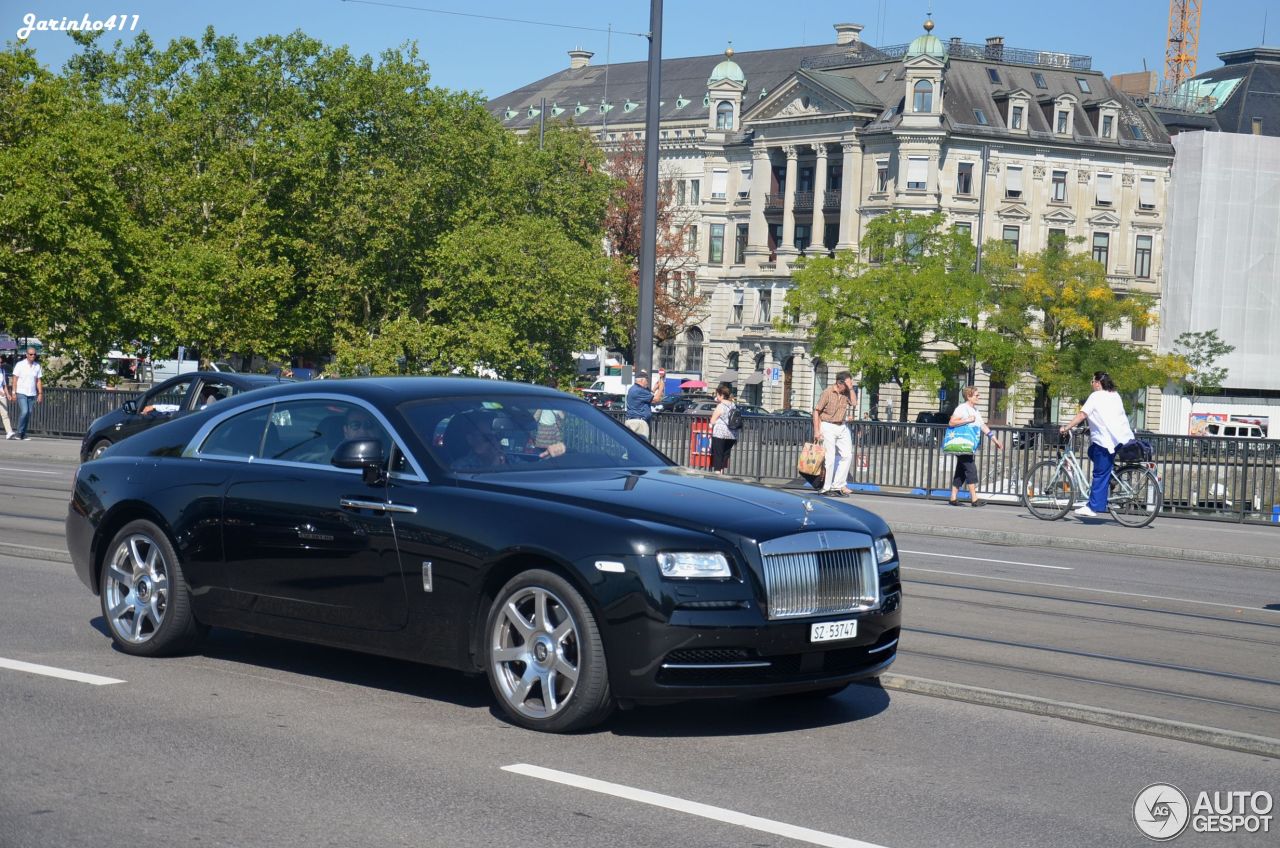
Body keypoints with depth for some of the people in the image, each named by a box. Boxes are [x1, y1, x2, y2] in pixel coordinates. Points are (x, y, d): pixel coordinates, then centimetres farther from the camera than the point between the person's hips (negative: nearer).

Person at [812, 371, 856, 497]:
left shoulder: (847, 392, 4)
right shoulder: (828, 392, -12)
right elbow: (816, 411, -9)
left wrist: (851, 388, -11)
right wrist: (816, 431, -13)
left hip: (843, 427, 6)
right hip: (828, 426, -6)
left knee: (847, 455, 2)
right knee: (830, 457, -5)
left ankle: (838, 485, 8)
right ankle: (826, 488, 2)